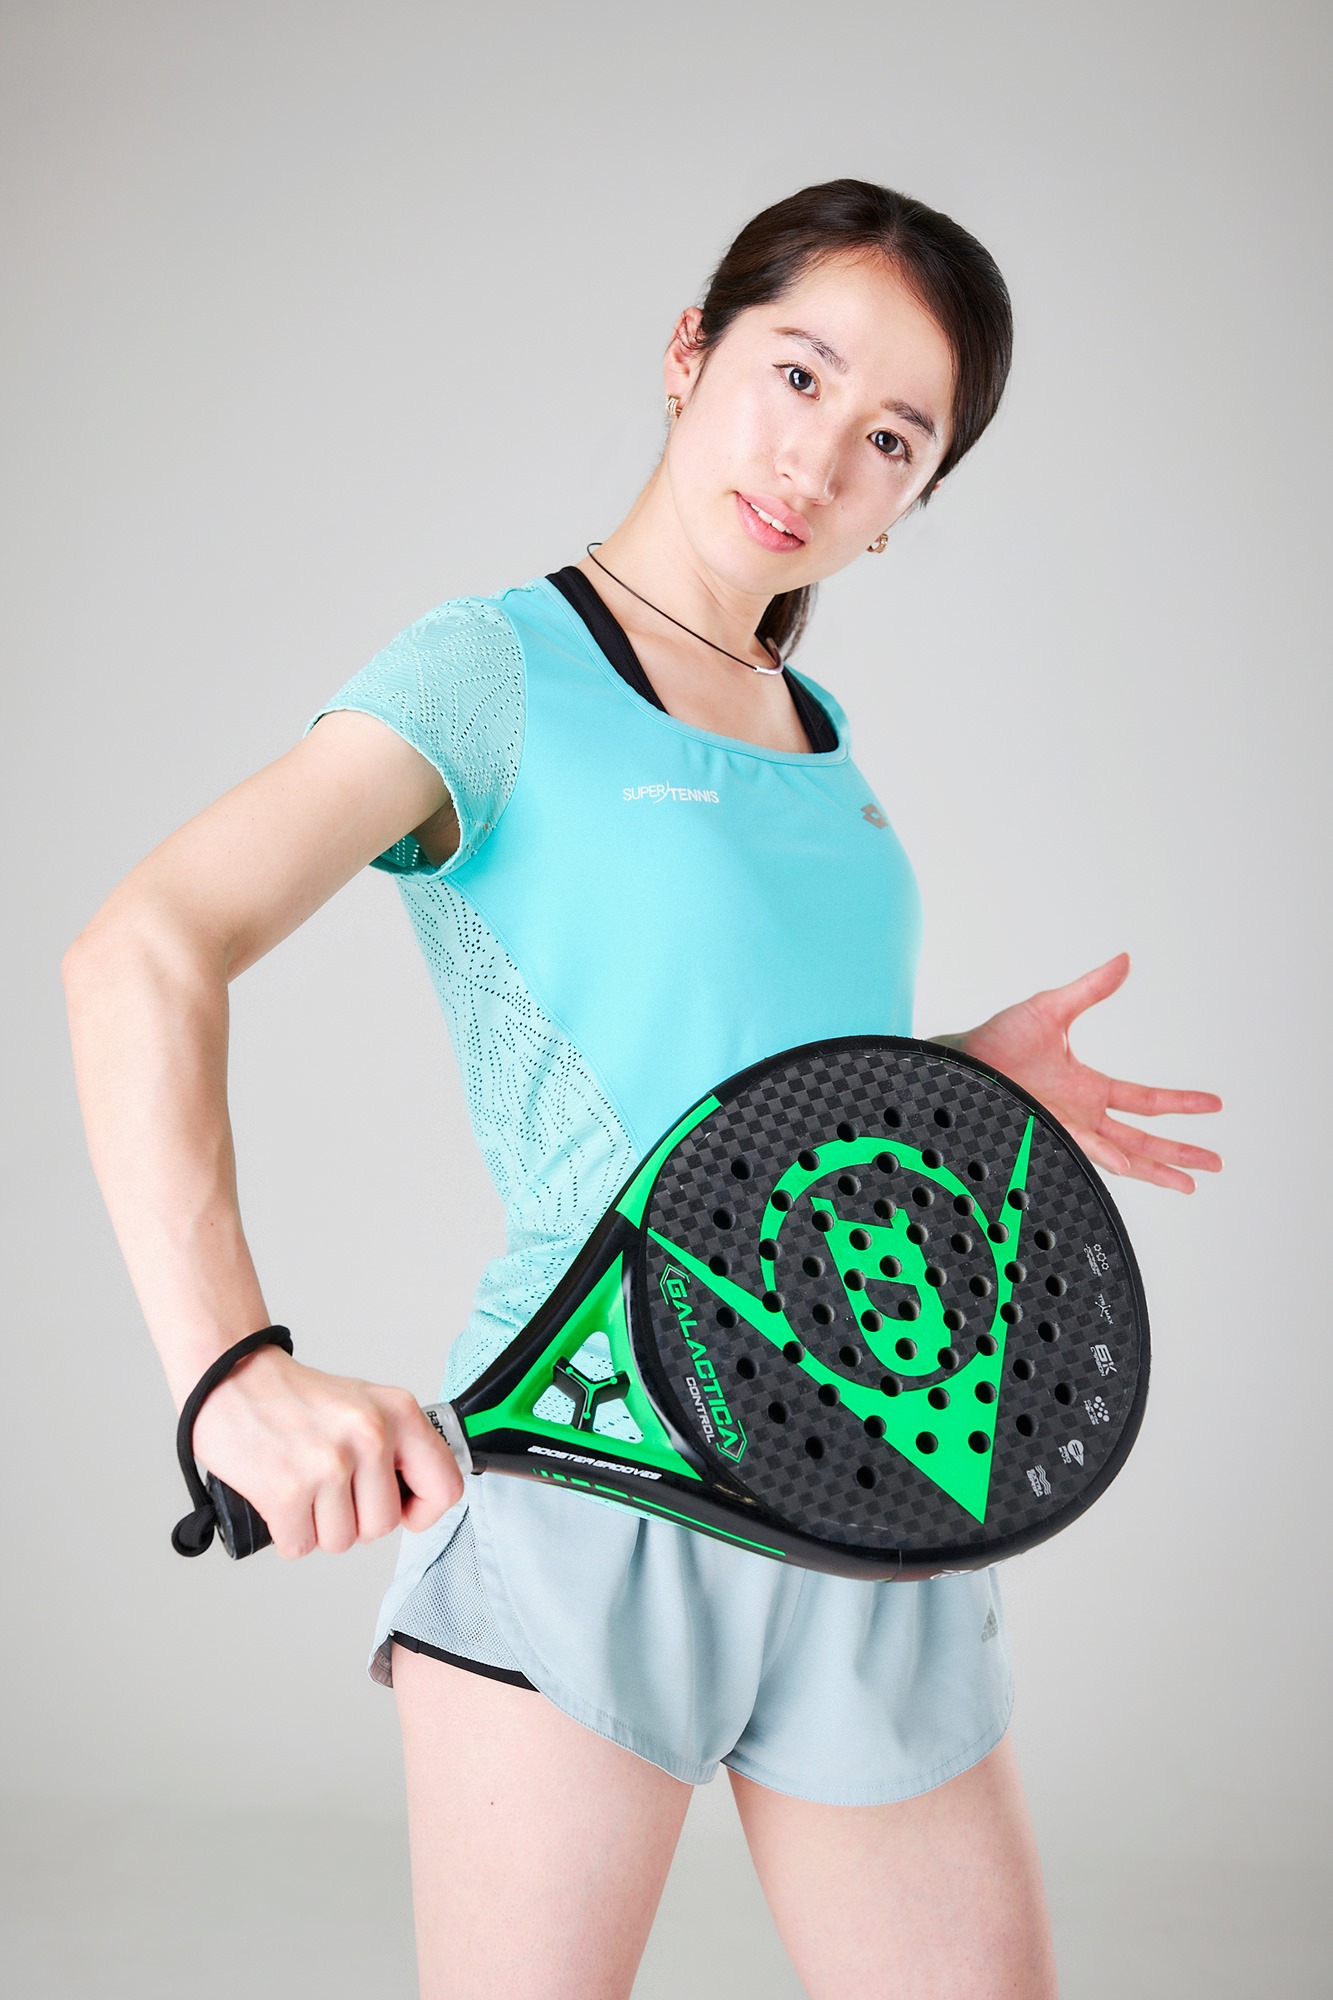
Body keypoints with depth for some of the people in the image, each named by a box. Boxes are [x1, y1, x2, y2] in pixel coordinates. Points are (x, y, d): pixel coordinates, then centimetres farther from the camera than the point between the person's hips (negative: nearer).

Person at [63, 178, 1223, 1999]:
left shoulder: (825, 735, 14)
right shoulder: (497, 667, -6)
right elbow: (141, 956, -18)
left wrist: (959, 1075, 7)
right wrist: (230, 1362, -31)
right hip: (590, 1489, -6)